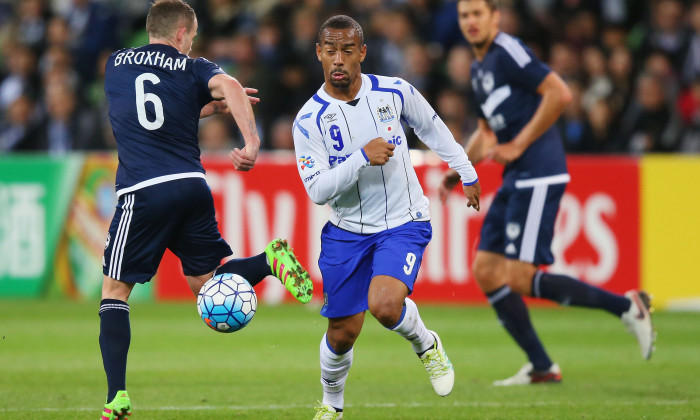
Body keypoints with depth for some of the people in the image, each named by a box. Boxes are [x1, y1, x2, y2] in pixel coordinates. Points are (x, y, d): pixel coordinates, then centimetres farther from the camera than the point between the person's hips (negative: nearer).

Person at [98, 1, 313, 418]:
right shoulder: (193, 69, 10)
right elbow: (230, 85, -12)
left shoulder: (117, 63, 15)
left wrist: (212, 105, 25)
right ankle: (271, 259, -8)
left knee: (114, 291, 6)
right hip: (193, 186, 2)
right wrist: (252, 142, -22)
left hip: (144, 193, -2)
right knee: (204, 283, 19)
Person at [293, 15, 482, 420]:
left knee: (384, 304, -27)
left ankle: (426, 344, 6)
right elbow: (318, 190, -16)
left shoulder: (395, 92, -8)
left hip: (404, 223, -1)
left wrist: (467, 173, 22)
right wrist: (362, 158, -27)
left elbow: (433, 129, 13)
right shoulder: (309, 120, -12)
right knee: (343, 332, 5)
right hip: (347, 231, 1)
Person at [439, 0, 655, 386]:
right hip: (516, 179, 10)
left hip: (538, 175, -10)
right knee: (485, 271, 6)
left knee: (518, 278, -14)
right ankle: (540, 367, 9)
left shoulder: (508, 51, -9)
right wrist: (457, 173, 19)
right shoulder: (478, 68, 20)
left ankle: (625, 306, -6)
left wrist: (518, 145, -16)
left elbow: (559, 93, -19)